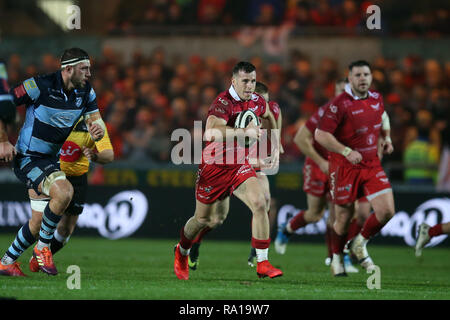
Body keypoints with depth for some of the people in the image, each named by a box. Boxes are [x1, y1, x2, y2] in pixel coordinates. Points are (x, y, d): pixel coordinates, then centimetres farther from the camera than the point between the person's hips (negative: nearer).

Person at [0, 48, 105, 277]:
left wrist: (97, 129, -24)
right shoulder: (40, 86, -20)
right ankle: (43, 247, -12)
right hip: (26, 157, -8)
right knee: (64, 191, -30)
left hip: (49, 160, 8)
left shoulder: (86, 92, -1)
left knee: (41, 219, 11)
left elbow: (95, 119, 1)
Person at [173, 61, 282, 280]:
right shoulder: (223, 103, -23)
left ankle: (262, 264, -16)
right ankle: (181, 252, 43)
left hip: (239, 164, 5)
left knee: (259, 204, -19)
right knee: (203, 219, 11)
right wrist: (244, 131, -47)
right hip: (214, 166, -5)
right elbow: (211, 131, -42)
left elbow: (268, 115, 27)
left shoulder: (257, 101, 0)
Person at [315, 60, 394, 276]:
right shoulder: (340, 104, -16)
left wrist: (386, 139, 11)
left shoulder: (377, 99, 4)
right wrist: (347, 152, -25)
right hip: (345, 167, -5)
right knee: (343, 218, 3)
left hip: (372, 164, 5)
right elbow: (321, 135, -18)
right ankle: (336, 258, 28)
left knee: (386, 211, -8)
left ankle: (360, 244, 17)